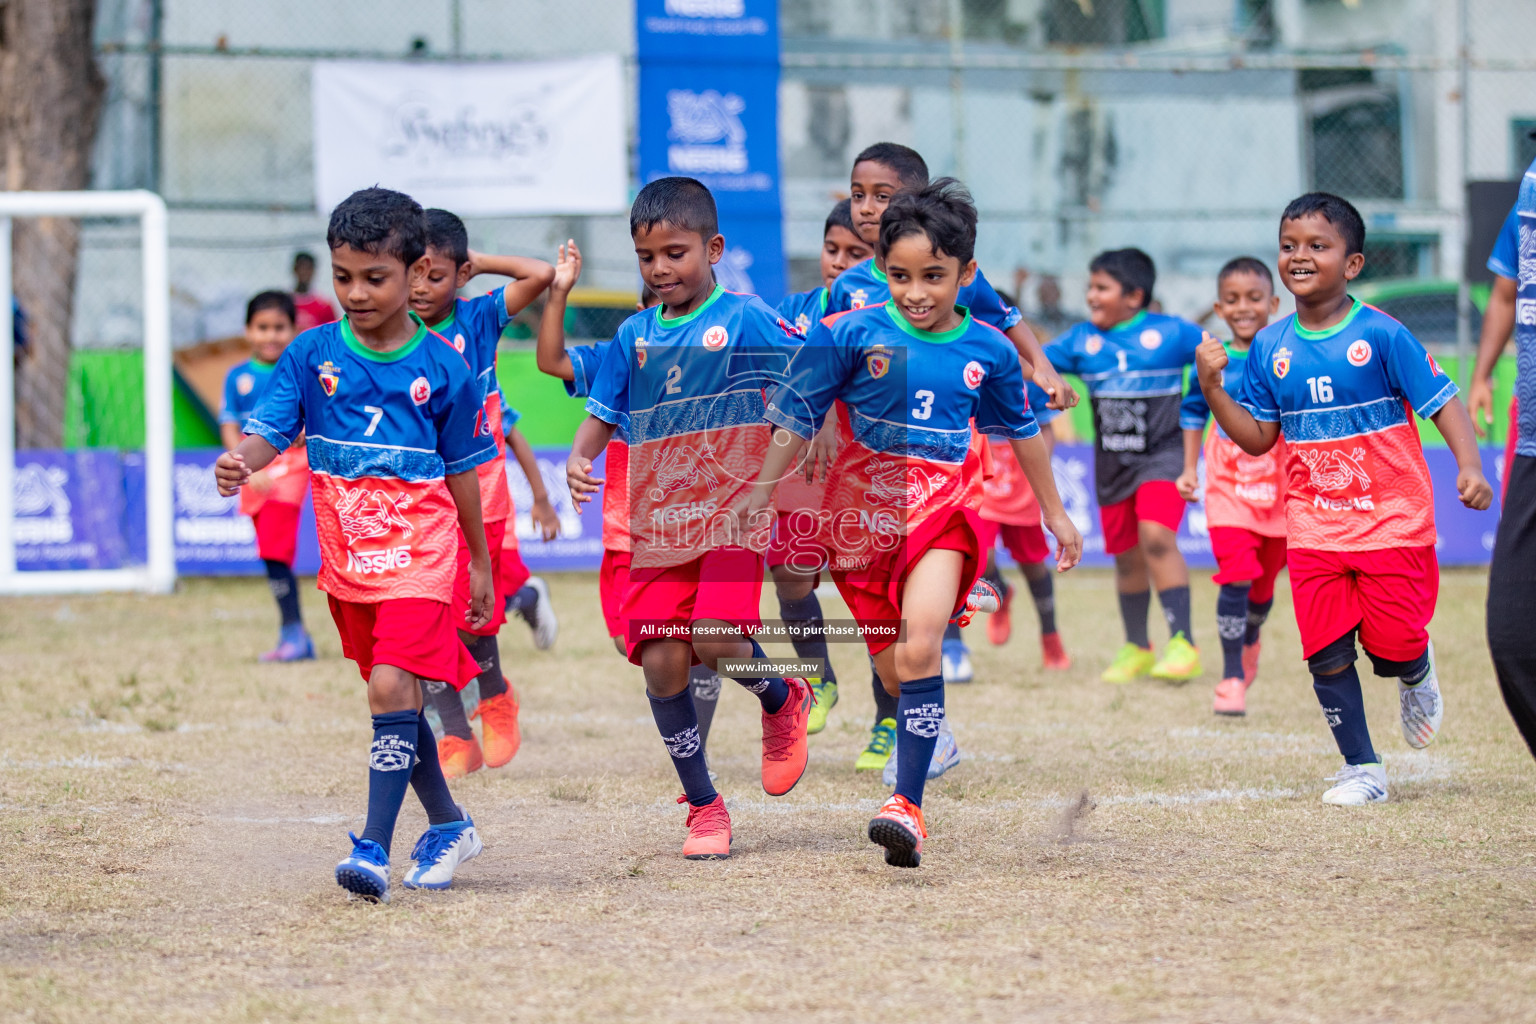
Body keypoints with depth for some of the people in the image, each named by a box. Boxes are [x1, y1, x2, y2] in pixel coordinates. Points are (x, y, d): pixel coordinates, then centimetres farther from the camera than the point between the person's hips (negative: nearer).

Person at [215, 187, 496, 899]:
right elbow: (268, 432, -9)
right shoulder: (313, 354, 0)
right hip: (347, 558, 4)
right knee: (393, 697, 15)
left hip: (419, 553, -4)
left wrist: (481, 564, 11)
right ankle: (448, 826, 32)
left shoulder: (443, 368, -4)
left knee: (392, 689, -18)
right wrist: (238, 464, -33)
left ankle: (375, 848, -19)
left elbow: (463, 470, 5)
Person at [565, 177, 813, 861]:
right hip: (658, 517, 4)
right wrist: (578, 458, -4)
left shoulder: (744, 319, -2)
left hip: (732, 509, -4)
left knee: (715, 641, -22)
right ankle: (703, 806, 10)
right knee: (662, 663, -4)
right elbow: (604, 414, 15)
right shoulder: (634, 337, 10)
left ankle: (782, 700, 13)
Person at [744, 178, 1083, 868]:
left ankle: (908, 805, -24)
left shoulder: (988, 351, 3)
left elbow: (1021, 431, 20)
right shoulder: (852, 334, -4)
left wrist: (1055, 514, 28)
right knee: (896, 671, 6)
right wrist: (762, 490, -3)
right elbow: (797, 414, 3)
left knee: (918, 650, -22)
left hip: (944, 508, -1)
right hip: (864, 512, 1)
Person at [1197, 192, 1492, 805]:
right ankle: (1362, 770, 14)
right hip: (1314, 530, 3)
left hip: (1391, 520, -3)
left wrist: (1469, 466, -24)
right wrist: (1212, 388, -5)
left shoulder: (1381, 335, -9)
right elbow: (1257, 439, 8)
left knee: (1393, 648, -5)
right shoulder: (1270, 348, 4)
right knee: (1326, 656, -1)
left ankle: (1417, 675, 32)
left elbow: (1443, 403, -9)